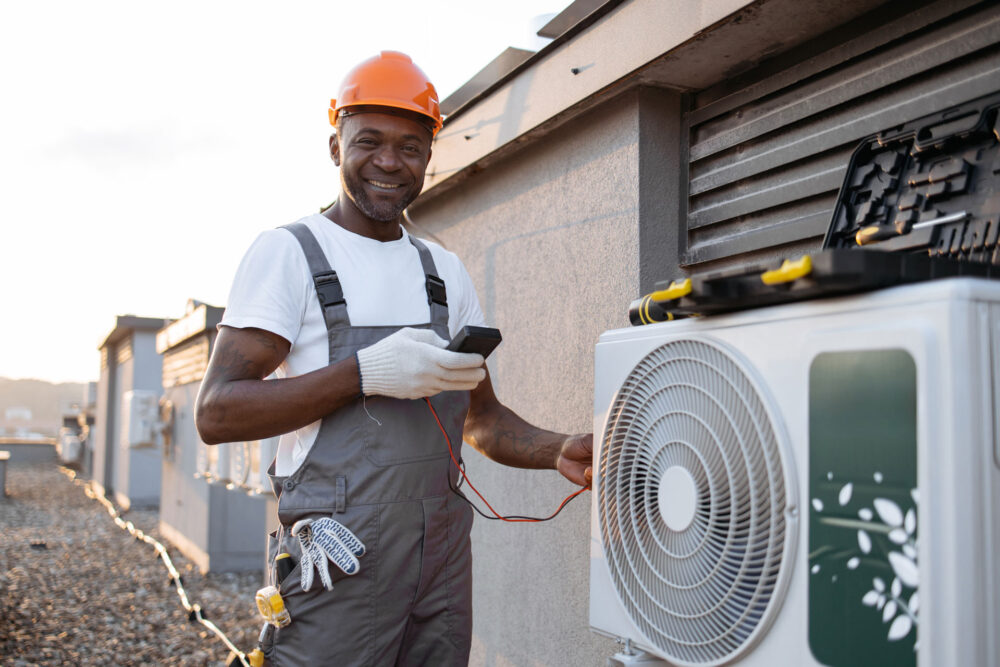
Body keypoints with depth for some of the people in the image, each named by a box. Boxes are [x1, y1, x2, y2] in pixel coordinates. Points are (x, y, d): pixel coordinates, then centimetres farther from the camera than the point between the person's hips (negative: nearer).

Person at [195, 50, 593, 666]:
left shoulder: (446, 272, 14)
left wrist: (560, 452, -3)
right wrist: (366, 373, -21)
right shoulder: (288, 253, -3)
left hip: (444, 557, 5)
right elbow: (217, 414, -12)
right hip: (340, 564, -5)